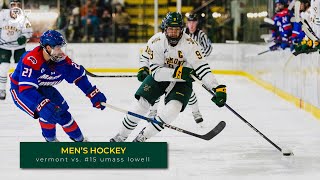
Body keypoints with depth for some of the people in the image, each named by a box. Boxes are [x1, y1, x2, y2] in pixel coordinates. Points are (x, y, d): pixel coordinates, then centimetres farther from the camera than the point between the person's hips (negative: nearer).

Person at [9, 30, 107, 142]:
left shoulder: (61, 59, -15)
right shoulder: (31, 60, -36)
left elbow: (78, 75, -3)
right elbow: (26, 89, -42)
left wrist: (94, 94, -9)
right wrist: (44, 105, -50)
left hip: (43, 88, 7)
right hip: (20, 90, -7)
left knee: (62, 112, 2)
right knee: (46, 112, -22)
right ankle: (50, 140, -1)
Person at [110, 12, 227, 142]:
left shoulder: (188, 43, -23)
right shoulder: (157, 43, -18)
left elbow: (202, 68, -26)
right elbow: (156, 71, -22)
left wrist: (218, 88, -36)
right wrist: (176, 72, -38)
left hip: (182, 81, -1)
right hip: (159, 77, 1)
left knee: (173, 108, -24)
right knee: (141, 103, -11)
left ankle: (143, 136, -7)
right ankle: (121, 136, 11)